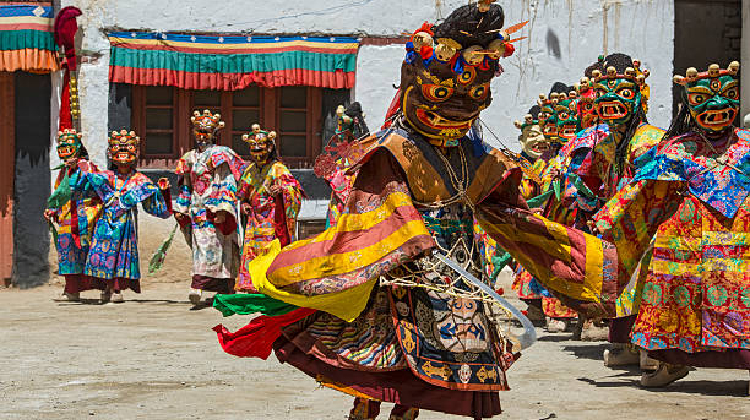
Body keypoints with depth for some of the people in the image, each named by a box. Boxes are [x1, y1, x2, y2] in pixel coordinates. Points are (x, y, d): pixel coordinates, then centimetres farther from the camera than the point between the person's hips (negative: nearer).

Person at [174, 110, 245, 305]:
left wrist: (222, 210, -18)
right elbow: (186, 186, 26)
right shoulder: (190, 157, 18)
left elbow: (227, 186, -9)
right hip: (197, 210, 6)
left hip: (216, 211, -6)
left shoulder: (221, 155, -2)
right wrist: (180, 209, 19)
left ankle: (197, 286, -24)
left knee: (211, 247, -13)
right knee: (199, 246, 1)